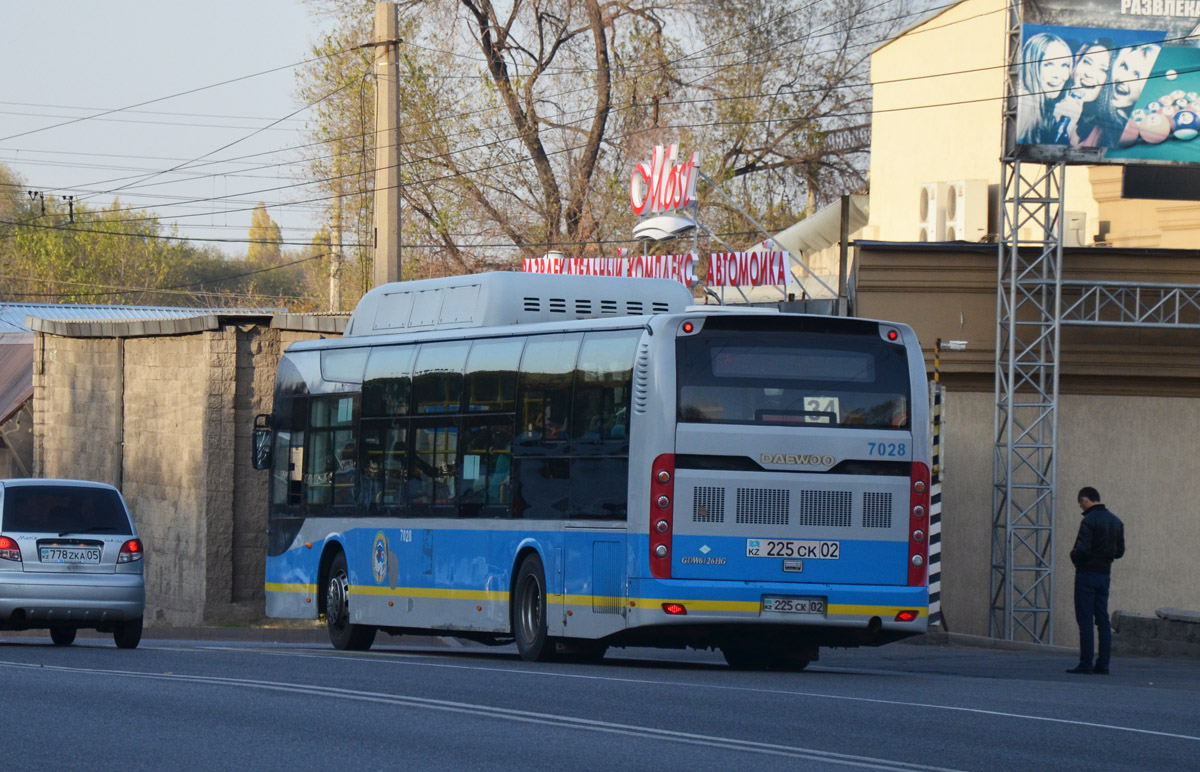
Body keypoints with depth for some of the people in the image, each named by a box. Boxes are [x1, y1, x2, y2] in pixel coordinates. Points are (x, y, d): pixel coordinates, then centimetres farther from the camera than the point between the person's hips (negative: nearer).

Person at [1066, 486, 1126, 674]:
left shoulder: (1089, 521, -14)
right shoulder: (1116, 521, 10)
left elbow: (1082, 548, -21)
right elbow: (1120, 551, 13)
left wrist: (1074, 557, -2)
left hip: (1087, 573, -7)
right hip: (1105, 573, 7)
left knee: (1085, 620, -5)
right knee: (1103, 620, 9)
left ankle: (1086, 663, -7)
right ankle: (1103, 664, 7)